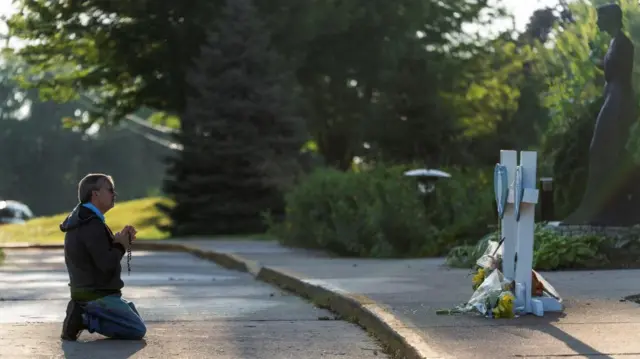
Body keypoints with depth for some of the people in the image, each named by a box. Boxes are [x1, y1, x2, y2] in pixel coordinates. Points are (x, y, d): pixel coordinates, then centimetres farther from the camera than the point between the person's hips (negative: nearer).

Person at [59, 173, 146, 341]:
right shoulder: (92, 224, -21)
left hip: (84, 290, 10)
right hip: (98, 295, -10)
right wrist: (121, 245, -7)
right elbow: (107, 264, -25)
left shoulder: (80, 220, 11)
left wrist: (120, 239, 1)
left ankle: (82, 313, 7)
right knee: (137, 330, -6)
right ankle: (83, 319, -10)